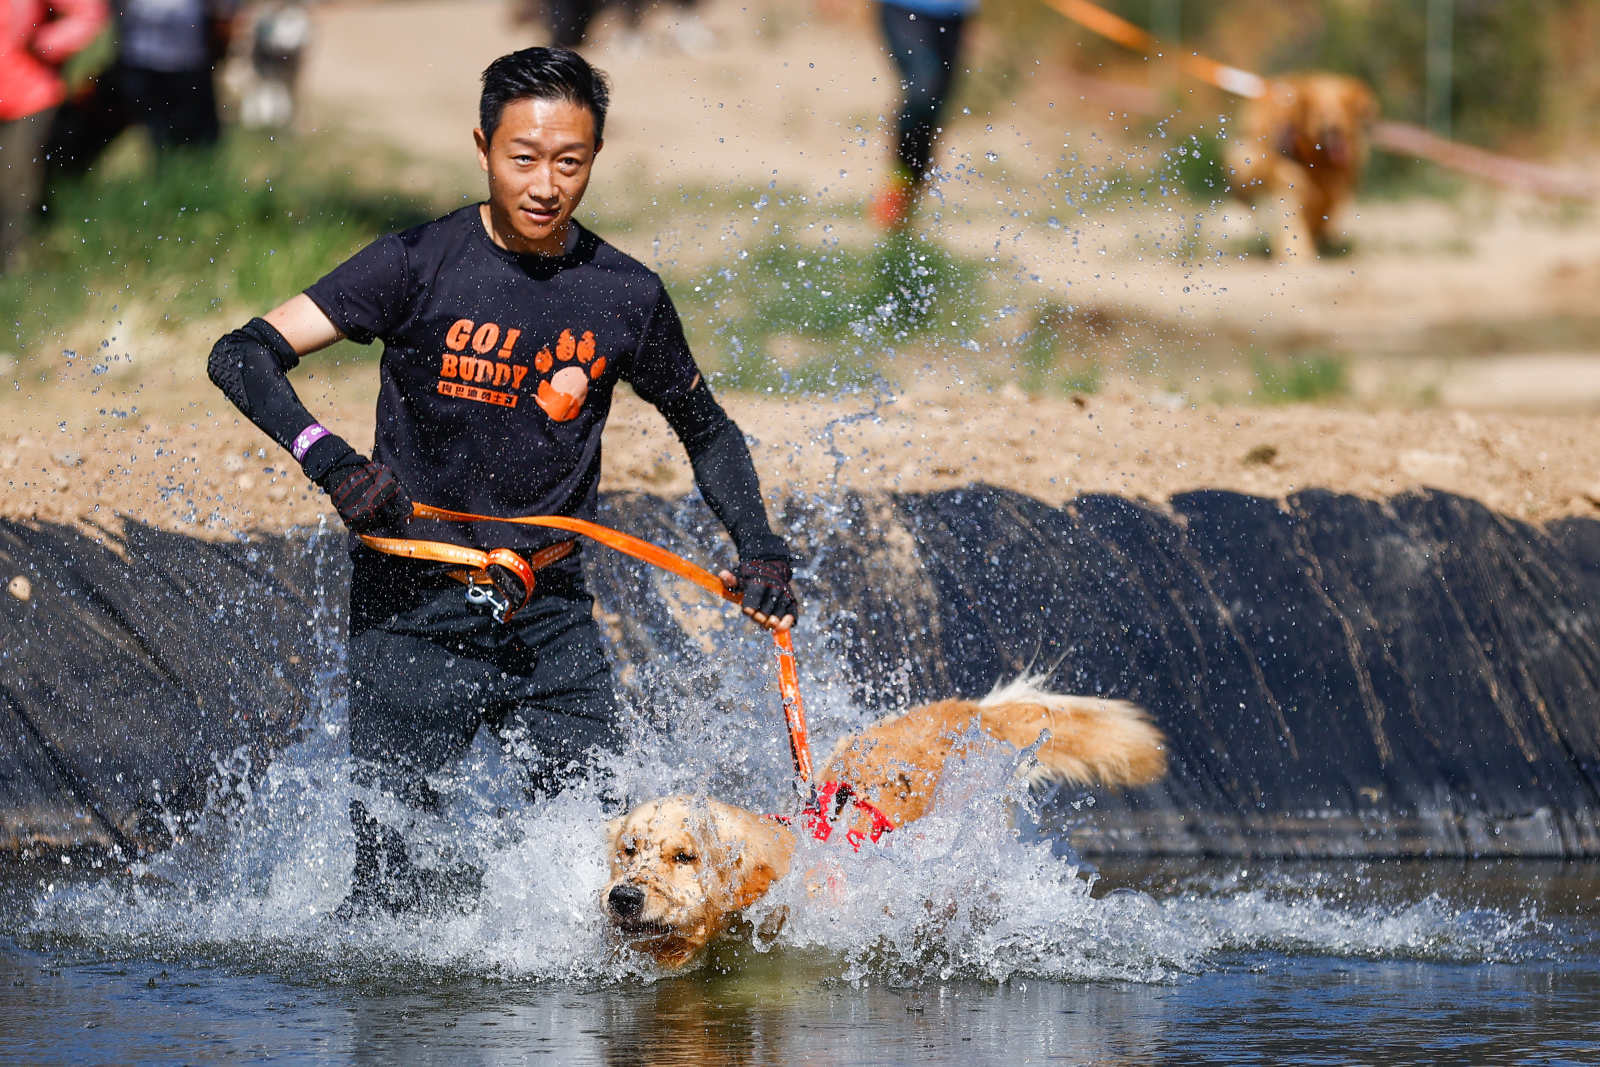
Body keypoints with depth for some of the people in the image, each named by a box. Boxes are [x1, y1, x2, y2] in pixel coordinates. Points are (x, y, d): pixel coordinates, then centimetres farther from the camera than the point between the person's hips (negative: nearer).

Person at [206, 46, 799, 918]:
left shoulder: (627, 297, 1)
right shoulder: (420, 265, -9)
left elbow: (707, 431, 17)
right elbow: (243, 356, -11)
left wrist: (760, 548, 2)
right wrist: (330, 461, -26)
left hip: (551, 618, 3)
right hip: (415, 613, -3)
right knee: (397, 892, -8)